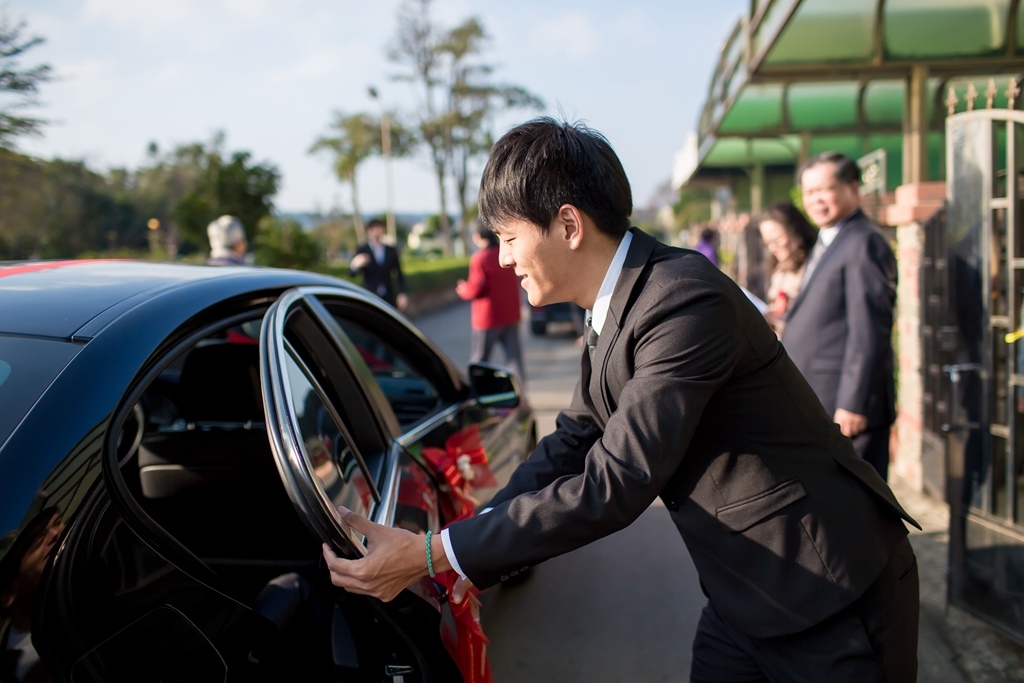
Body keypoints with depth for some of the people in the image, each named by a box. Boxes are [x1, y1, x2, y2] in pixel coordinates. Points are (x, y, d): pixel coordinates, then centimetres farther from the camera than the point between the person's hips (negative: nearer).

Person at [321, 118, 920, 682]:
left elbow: (612, 485, -29)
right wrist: (474, 556, -2)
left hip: (830, 601, -8)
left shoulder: (687, 301, -26)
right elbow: (572, 444, 10)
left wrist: (431, 555, -25)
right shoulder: (613, 312, 3)